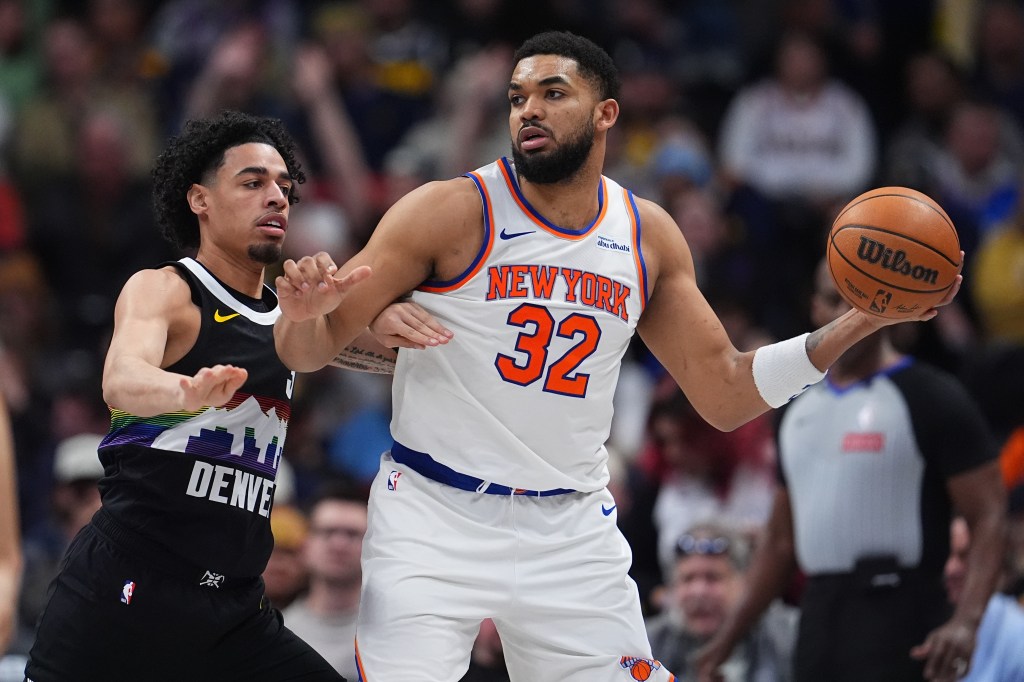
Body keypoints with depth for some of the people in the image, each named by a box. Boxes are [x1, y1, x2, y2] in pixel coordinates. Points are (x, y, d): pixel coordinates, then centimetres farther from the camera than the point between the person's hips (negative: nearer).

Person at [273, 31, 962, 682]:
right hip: (435, 517, -4)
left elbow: (725, 394, 10)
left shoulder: (649, 235, 5)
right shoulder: (452, 211, -8)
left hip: (572, 532, 4)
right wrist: (303, 314, -31)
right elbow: (312, 350, -7)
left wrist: (855, 325, 0)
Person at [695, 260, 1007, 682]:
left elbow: (989, 520, -10)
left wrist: (965, 621, -25)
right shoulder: (800, 409, 18)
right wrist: (728, 637, 20)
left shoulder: (932, 399, -4)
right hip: (819, 616, 7)